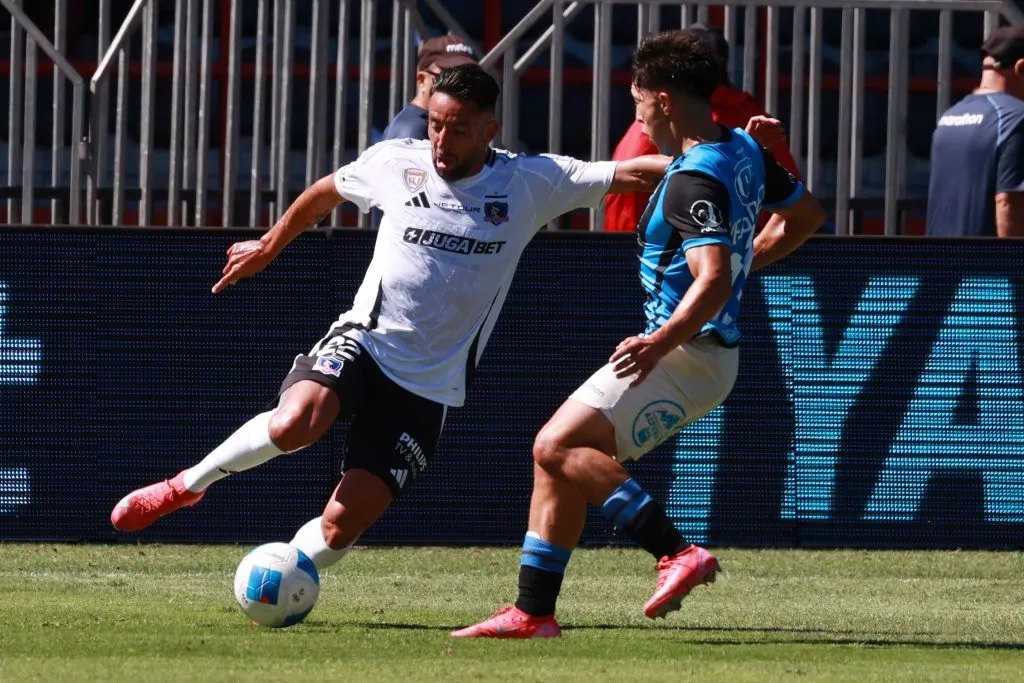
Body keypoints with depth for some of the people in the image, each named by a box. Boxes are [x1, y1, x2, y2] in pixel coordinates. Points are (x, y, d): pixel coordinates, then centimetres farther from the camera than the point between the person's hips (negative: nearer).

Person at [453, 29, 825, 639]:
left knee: (558, 446, -18)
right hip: (710, 354, 10)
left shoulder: (695, 181, -20)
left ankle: (676, 552, -24)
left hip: (687, 354, -10)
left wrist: (664, 342, -42)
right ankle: (533, 613, 12)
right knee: (562, 458, 11)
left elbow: (713, 281, -31)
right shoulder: (744, 151, 10)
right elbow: (806, 215, 25)